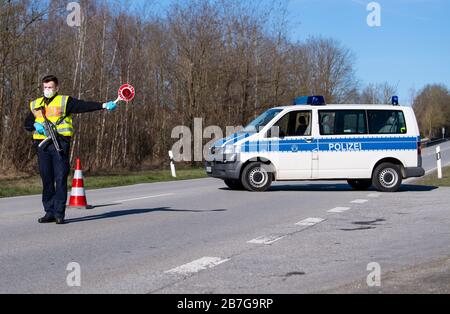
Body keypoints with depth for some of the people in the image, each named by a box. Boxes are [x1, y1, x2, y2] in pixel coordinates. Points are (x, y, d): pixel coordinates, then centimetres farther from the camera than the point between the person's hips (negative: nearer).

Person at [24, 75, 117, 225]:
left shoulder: (65, 101, 6)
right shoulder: (35, 105, 19)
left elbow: (84, 106, -4)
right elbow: (27, 123, 22)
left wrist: (103, 105, -16)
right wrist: (35, 125, -1)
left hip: (60, 143, -4)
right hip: (42, 145, 4)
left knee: (61, 178, -6)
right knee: (46, 179, 5)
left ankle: (59, 213, -4)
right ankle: (49, 212, 13)